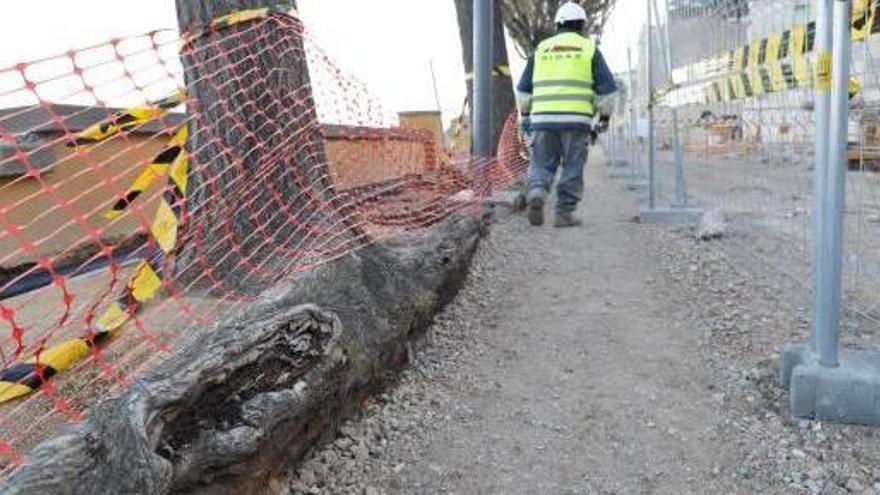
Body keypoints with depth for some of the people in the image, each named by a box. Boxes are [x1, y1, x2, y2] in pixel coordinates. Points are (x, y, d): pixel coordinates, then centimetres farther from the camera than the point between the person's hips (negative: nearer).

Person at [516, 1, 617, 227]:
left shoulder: (541, 49, 15)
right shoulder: (589, 49, 8)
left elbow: (523, 88, 15)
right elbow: (607, 88, 4)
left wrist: (526, 116, 21)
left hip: (543, 118, 2)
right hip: (576, 119, -2)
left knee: (542, 164, 10)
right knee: (572, 168, 6)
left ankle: (536, 194, -17)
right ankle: (565, 213, 4)